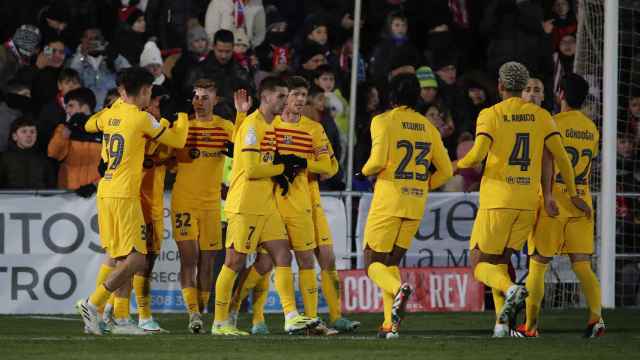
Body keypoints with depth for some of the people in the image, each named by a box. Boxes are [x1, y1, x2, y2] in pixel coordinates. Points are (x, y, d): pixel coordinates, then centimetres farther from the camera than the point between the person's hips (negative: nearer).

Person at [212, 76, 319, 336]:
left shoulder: (270, 126, 15)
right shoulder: (252, 125, -14)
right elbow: (251, 169, -20)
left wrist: (279, 172, 3)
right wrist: (282, 168, -8)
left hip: (266, 206, 9)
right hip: (245, 206, -9)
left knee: (283, 255, 1)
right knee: (235, 261, -3)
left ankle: (291, 317, -1)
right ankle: (220, 322, 3)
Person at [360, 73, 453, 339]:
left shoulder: (383, 121, -5)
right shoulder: (428, 127, 11)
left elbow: (378, 161, -18)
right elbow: (445, 171, 11)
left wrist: (366, 170, 4)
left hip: (388, 202, -5)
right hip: (416, 207, 5)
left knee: (374, 263, 2)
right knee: (391, 262, 16)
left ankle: (398, 289, -31)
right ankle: (390, 325, 5)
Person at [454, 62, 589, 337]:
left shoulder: (490, 115, -5)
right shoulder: (541, 116, 6)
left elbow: (477, 155, -16)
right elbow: (561, 157, 3)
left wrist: (460, 165, 6)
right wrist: (573, 194, 13)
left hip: (497, 200, -4)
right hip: (528, 202, 4)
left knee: (480, 265, 4)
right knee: (500, 261, 17)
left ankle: (510, 289, -27)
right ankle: (502, 321, 1)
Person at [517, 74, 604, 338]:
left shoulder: (554, 123, -7)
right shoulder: (592, 129, 12)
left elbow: (547, 160, -18)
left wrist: (547, 196, -25)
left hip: (553, 204, -5)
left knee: (537, 266, 4)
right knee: (582, 266, 1)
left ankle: (530, 326, 8)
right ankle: (596, 316, -20)